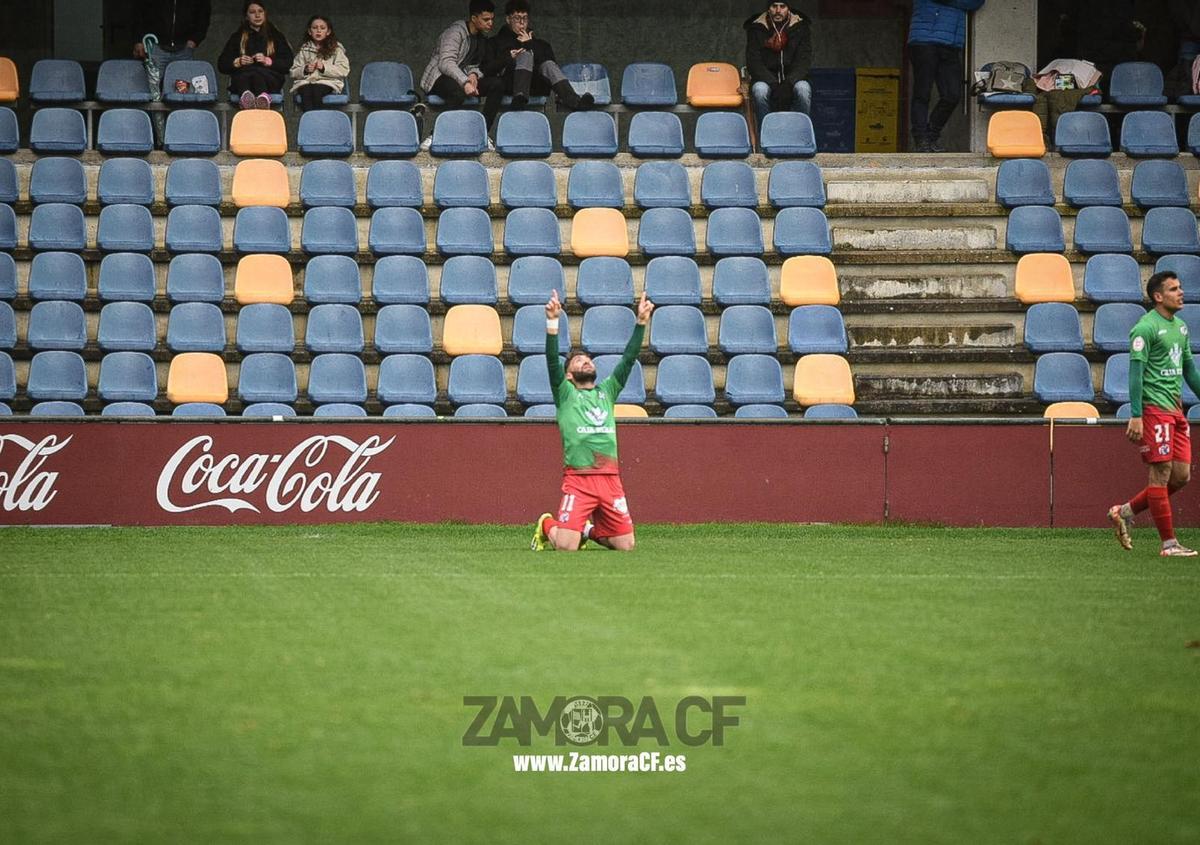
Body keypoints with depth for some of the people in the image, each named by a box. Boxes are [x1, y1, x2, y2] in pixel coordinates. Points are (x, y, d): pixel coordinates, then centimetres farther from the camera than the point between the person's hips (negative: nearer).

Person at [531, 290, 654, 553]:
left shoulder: (607, 391, 21)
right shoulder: (565, 393, 10)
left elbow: (629, 359, 13)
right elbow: (552, 360, -5)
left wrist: (641, 323, 3)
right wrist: (552, 323, -18)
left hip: (610, 479, 4)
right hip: (578, 478, -4)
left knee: (626, 546, 1)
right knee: (566, 546, -15)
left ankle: (589, 529, 32)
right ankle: (547, 526, 21)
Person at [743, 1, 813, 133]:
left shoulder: (801, 27, 3)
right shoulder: (756, 28, 1)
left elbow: (803, 61, -3)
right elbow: (753, 62, -6)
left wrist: (788, 83, -22)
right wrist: (774, 84, -21)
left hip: (791, 79, 0)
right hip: (766, 80, 0)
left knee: (803, 89, -34)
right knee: (760, 90, -35)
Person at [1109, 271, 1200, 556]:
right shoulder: (1146, 327, -10)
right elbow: (1136, 371, -14)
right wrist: (1136, 415, -19)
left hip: (1175, 409, 9)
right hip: (1155, 407, -9)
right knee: (1162, 473, -6)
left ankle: (1125, 512, 20)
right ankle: (1169, 543, -3)